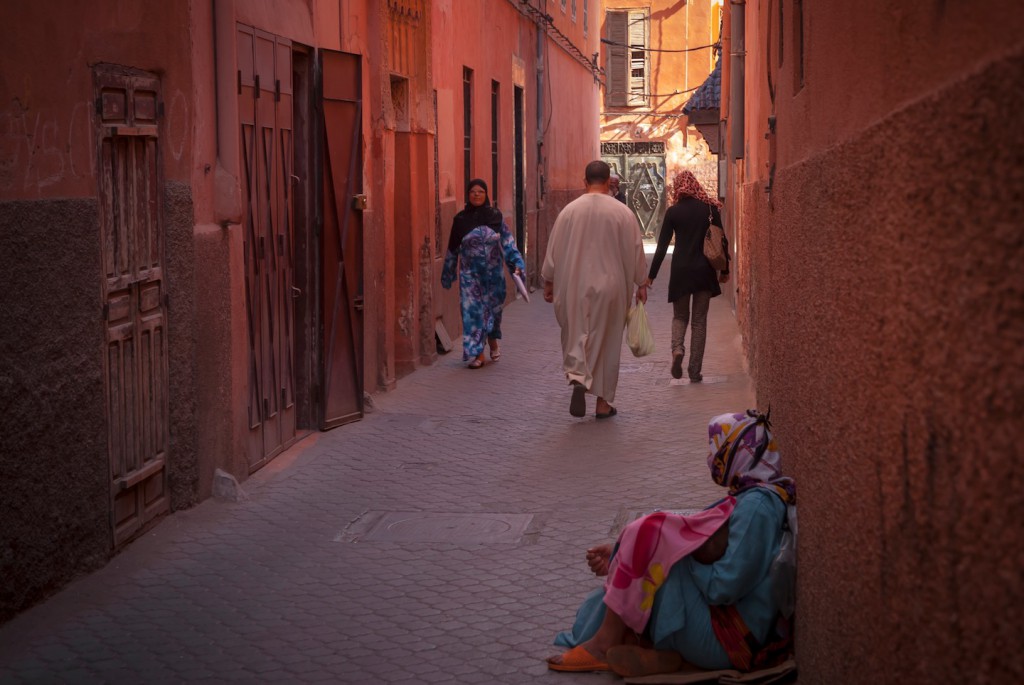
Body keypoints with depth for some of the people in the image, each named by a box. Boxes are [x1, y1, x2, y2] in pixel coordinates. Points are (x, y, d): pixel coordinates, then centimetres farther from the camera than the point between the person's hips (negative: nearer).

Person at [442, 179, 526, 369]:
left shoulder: (495, 216, 0)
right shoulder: (461, 219, -1)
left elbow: (507, 242, 0)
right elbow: (453, 249, 7)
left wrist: (516, 262, -12)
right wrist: (447, 274, 12)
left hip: (493, 272, 1)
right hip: (470, 273, -1)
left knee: (493, 307, 10)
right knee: (472, 310, -3)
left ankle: (493, 339, 38)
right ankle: (477, 353, 4)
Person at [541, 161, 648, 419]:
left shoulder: (570, 210, -4)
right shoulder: (622, 212, -6)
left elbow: (554, 249, 1)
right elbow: (635, 250, 0)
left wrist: (548, 281, 13)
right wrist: (641, 283, 11)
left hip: (574, 288, 0)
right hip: (610, 287, 0)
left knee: (576, 337, 12)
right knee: (607, 341, 9)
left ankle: (578, 379, -16)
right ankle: (603, 402, 14)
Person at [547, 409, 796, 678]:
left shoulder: (758, 505, -17)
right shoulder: (754, 497, 15)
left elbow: (723, 588, -22)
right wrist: (619, 557, 10)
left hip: (732, 642, -10)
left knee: (648, 534, -12)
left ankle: (605, 644, -3)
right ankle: (658, 653, -10)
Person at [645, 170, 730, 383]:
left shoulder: (673, 212, -4)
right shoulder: (710, 208, -1)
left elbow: (662, 246, -4)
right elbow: (722, 241, 2)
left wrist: (651, 275, 2)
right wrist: (725, 270, 13)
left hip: (681, 270, -1)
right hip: (704, 270, 1)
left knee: (680, 316, 16)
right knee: (699, 320, 8)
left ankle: (677, 348, -13)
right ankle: (695, 371, 5)